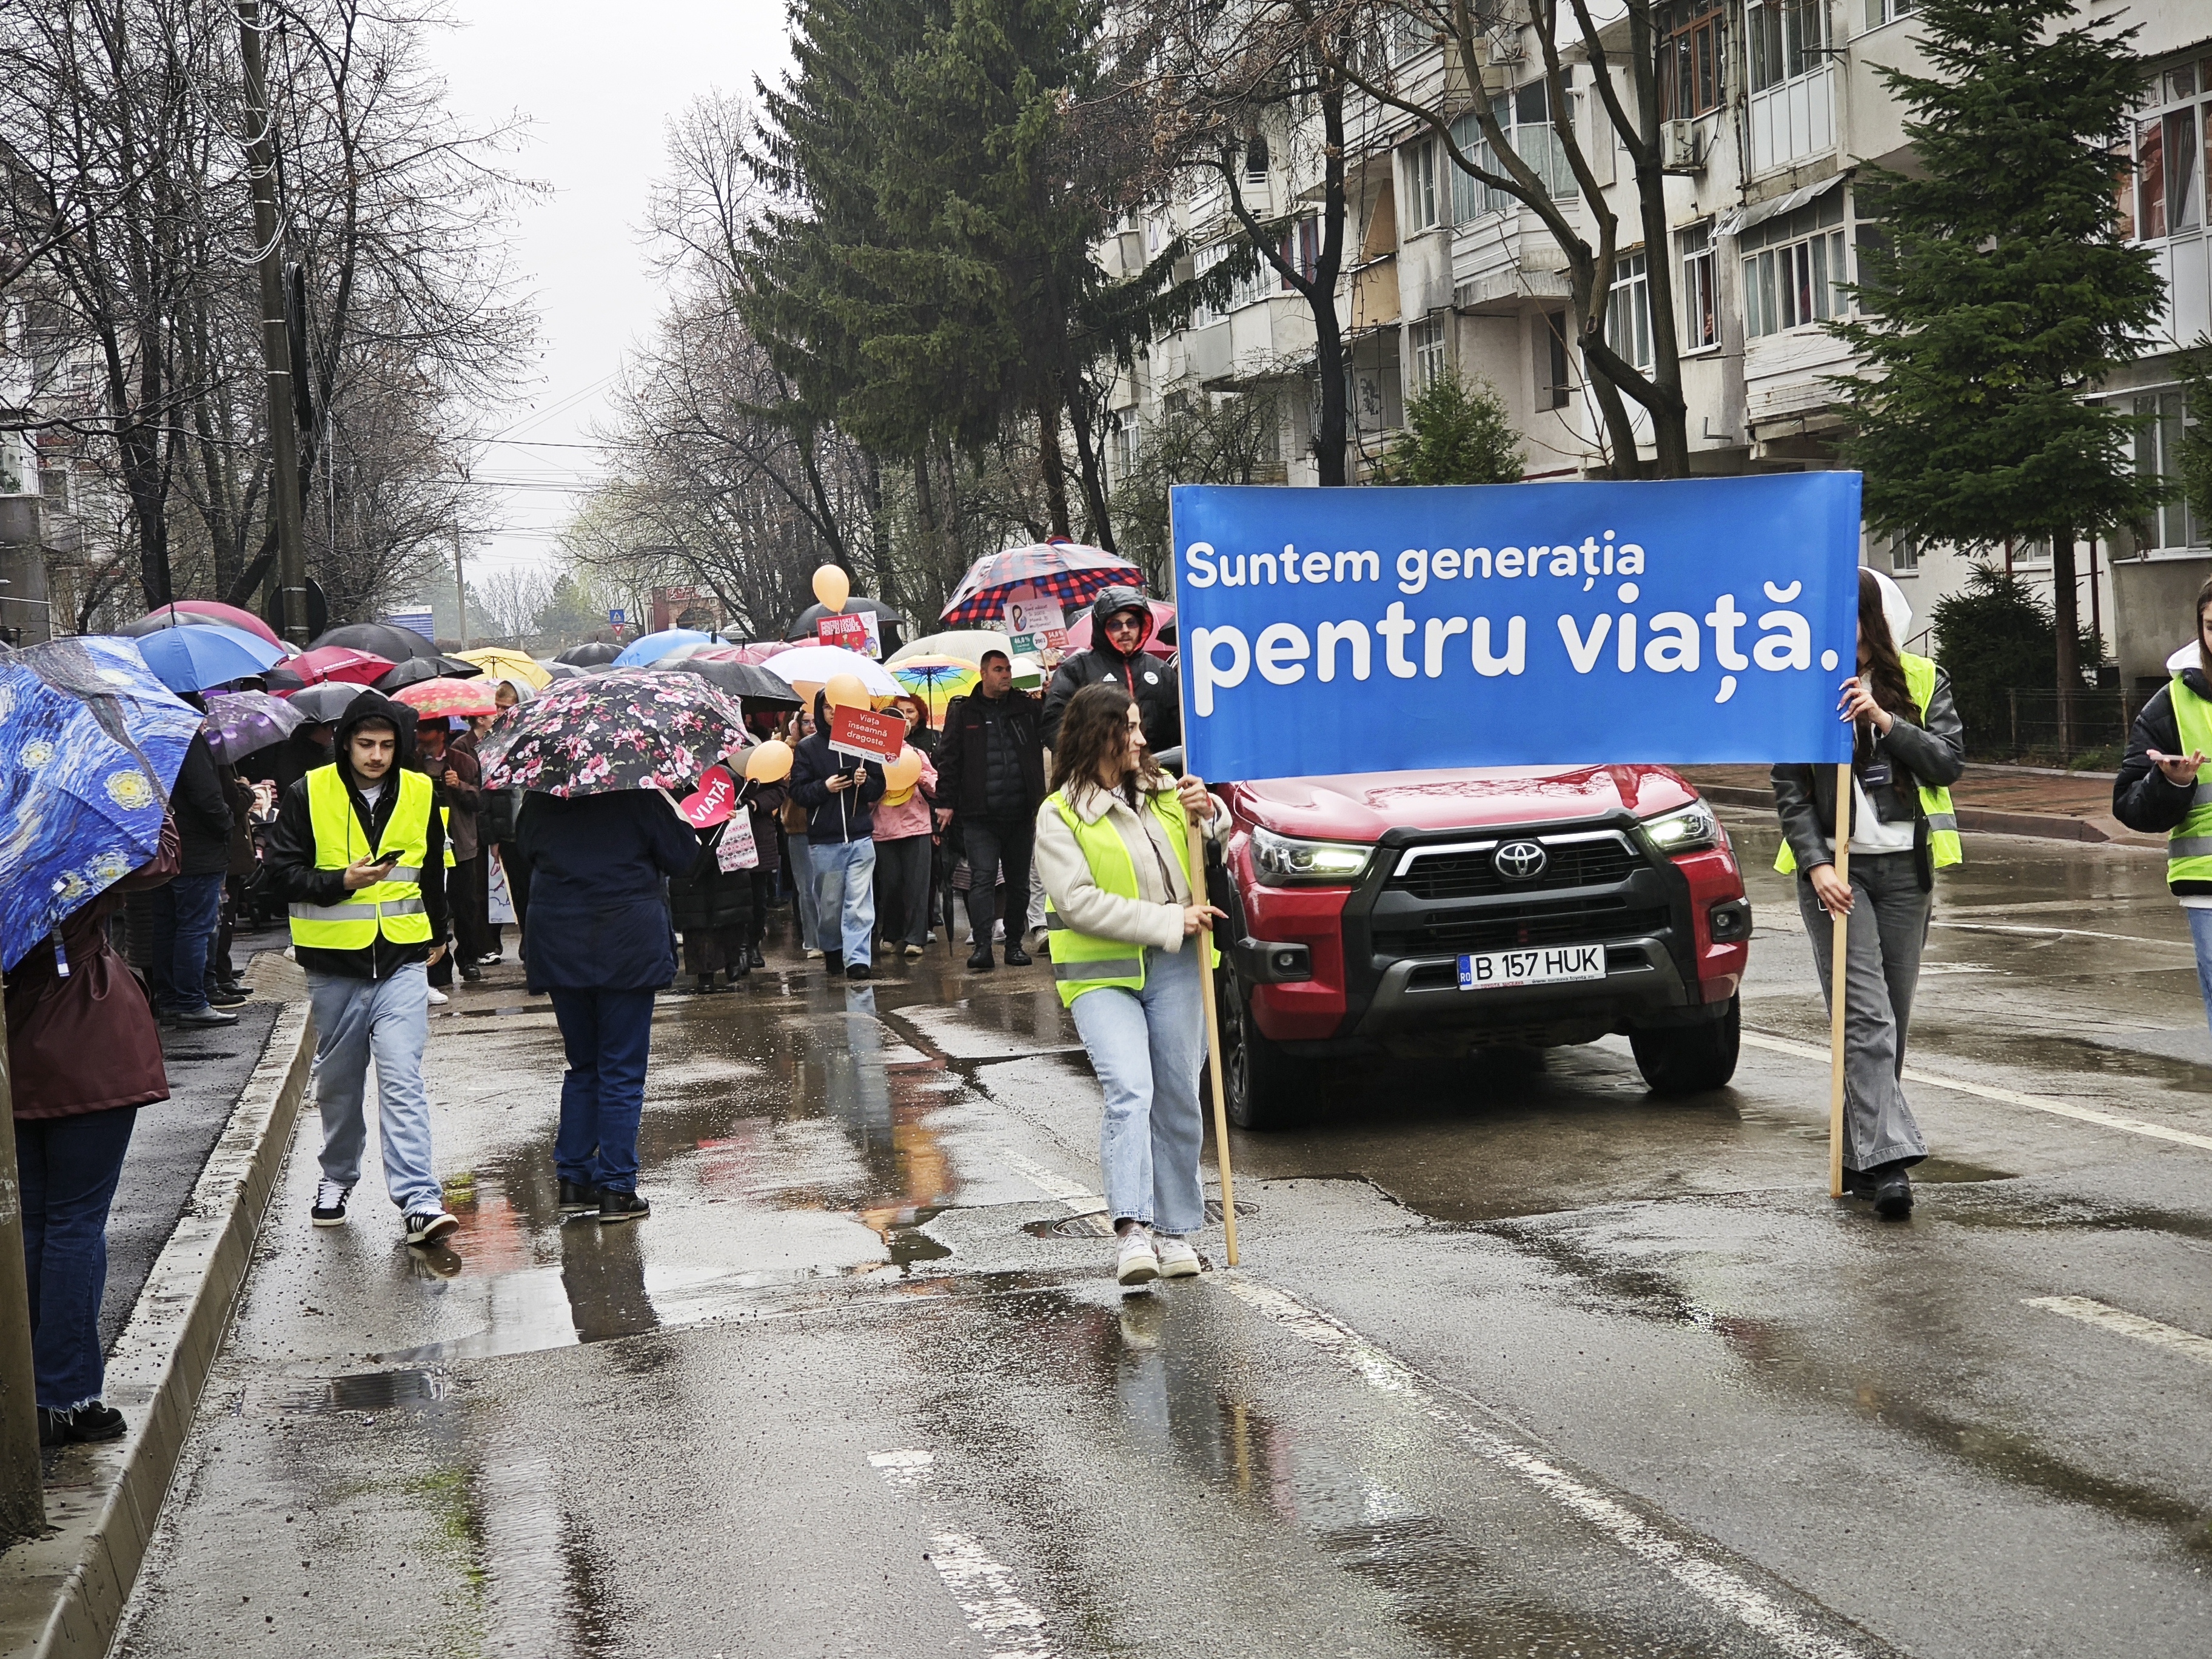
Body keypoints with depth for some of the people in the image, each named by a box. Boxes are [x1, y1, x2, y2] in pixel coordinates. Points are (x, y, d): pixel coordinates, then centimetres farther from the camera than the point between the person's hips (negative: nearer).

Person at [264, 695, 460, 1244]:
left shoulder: (420, 793, 6)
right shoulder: (309, 795, -3)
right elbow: (282, 869, -4)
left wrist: (434, 936, 24)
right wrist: (342, 882, -18)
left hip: (403, 959, 0)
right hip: (334, 960, 0)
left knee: (402, 1079, -11)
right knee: (338, 1080, 13)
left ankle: (419, 1199, -16)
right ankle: (338, 1177, 34)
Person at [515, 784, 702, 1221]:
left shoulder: (538, 799, 0)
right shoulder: (639, 796, -11)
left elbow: (524, 851, 16)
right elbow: (682, 858, -6)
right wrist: (678, 814, 10)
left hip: (559, 950, 4)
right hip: (627, 947, -4)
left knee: (582, 1066, 18)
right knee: (622, 1072, 2)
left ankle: (573, 1179, 16)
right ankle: (616, 1189, 1)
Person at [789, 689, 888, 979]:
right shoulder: (808, 748, 6)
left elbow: (879, 789, 13)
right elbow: (797, 792, 2)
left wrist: (865, 782, -8)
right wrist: (824, 788, -14)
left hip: (860, 838, 0)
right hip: (824, 841, 0)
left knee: (859, 903, -8)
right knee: (829, 903, 6)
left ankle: (858, 958, -9)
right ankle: (832, 950, 27)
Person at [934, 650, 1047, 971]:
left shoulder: (1027, 707, 10)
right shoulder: (963, 711, 4)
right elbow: (948, 758, 3)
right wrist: (946, 802, -2)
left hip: (1020, 813, 3)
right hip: (979, 815, -3)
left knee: (1019, 881, 9)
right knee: (982, 878, -10)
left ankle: (1014, 944, 17)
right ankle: (982, 945, -13)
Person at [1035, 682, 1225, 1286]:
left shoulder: (1164, 790, 11)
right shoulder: (1059, 816, -4)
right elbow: (1078, 903, -14)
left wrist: (1208, 817, -3)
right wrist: (1169, 922, -16)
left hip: (1174, 969, 5)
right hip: (1102, 973, -5)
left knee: (1178, 1099, 5)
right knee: (1128, 1092, -20)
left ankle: (1175, 1230, 13)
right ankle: (1132, 1230, -26)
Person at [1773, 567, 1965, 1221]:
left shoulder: (1924, 681, 7)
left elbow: (1950, 764, -3)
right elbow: (1790, 791, 1)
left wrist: (1886, 721, -15)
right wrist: (1816, 866, -10)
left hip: (1904, 868, 2)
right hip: (1834, 867, -2)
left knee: (1891, 1020, 6)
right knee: (1866, 1018, -13)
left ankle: (1860, 1157, 16)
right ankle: (1887, 1160, -20)